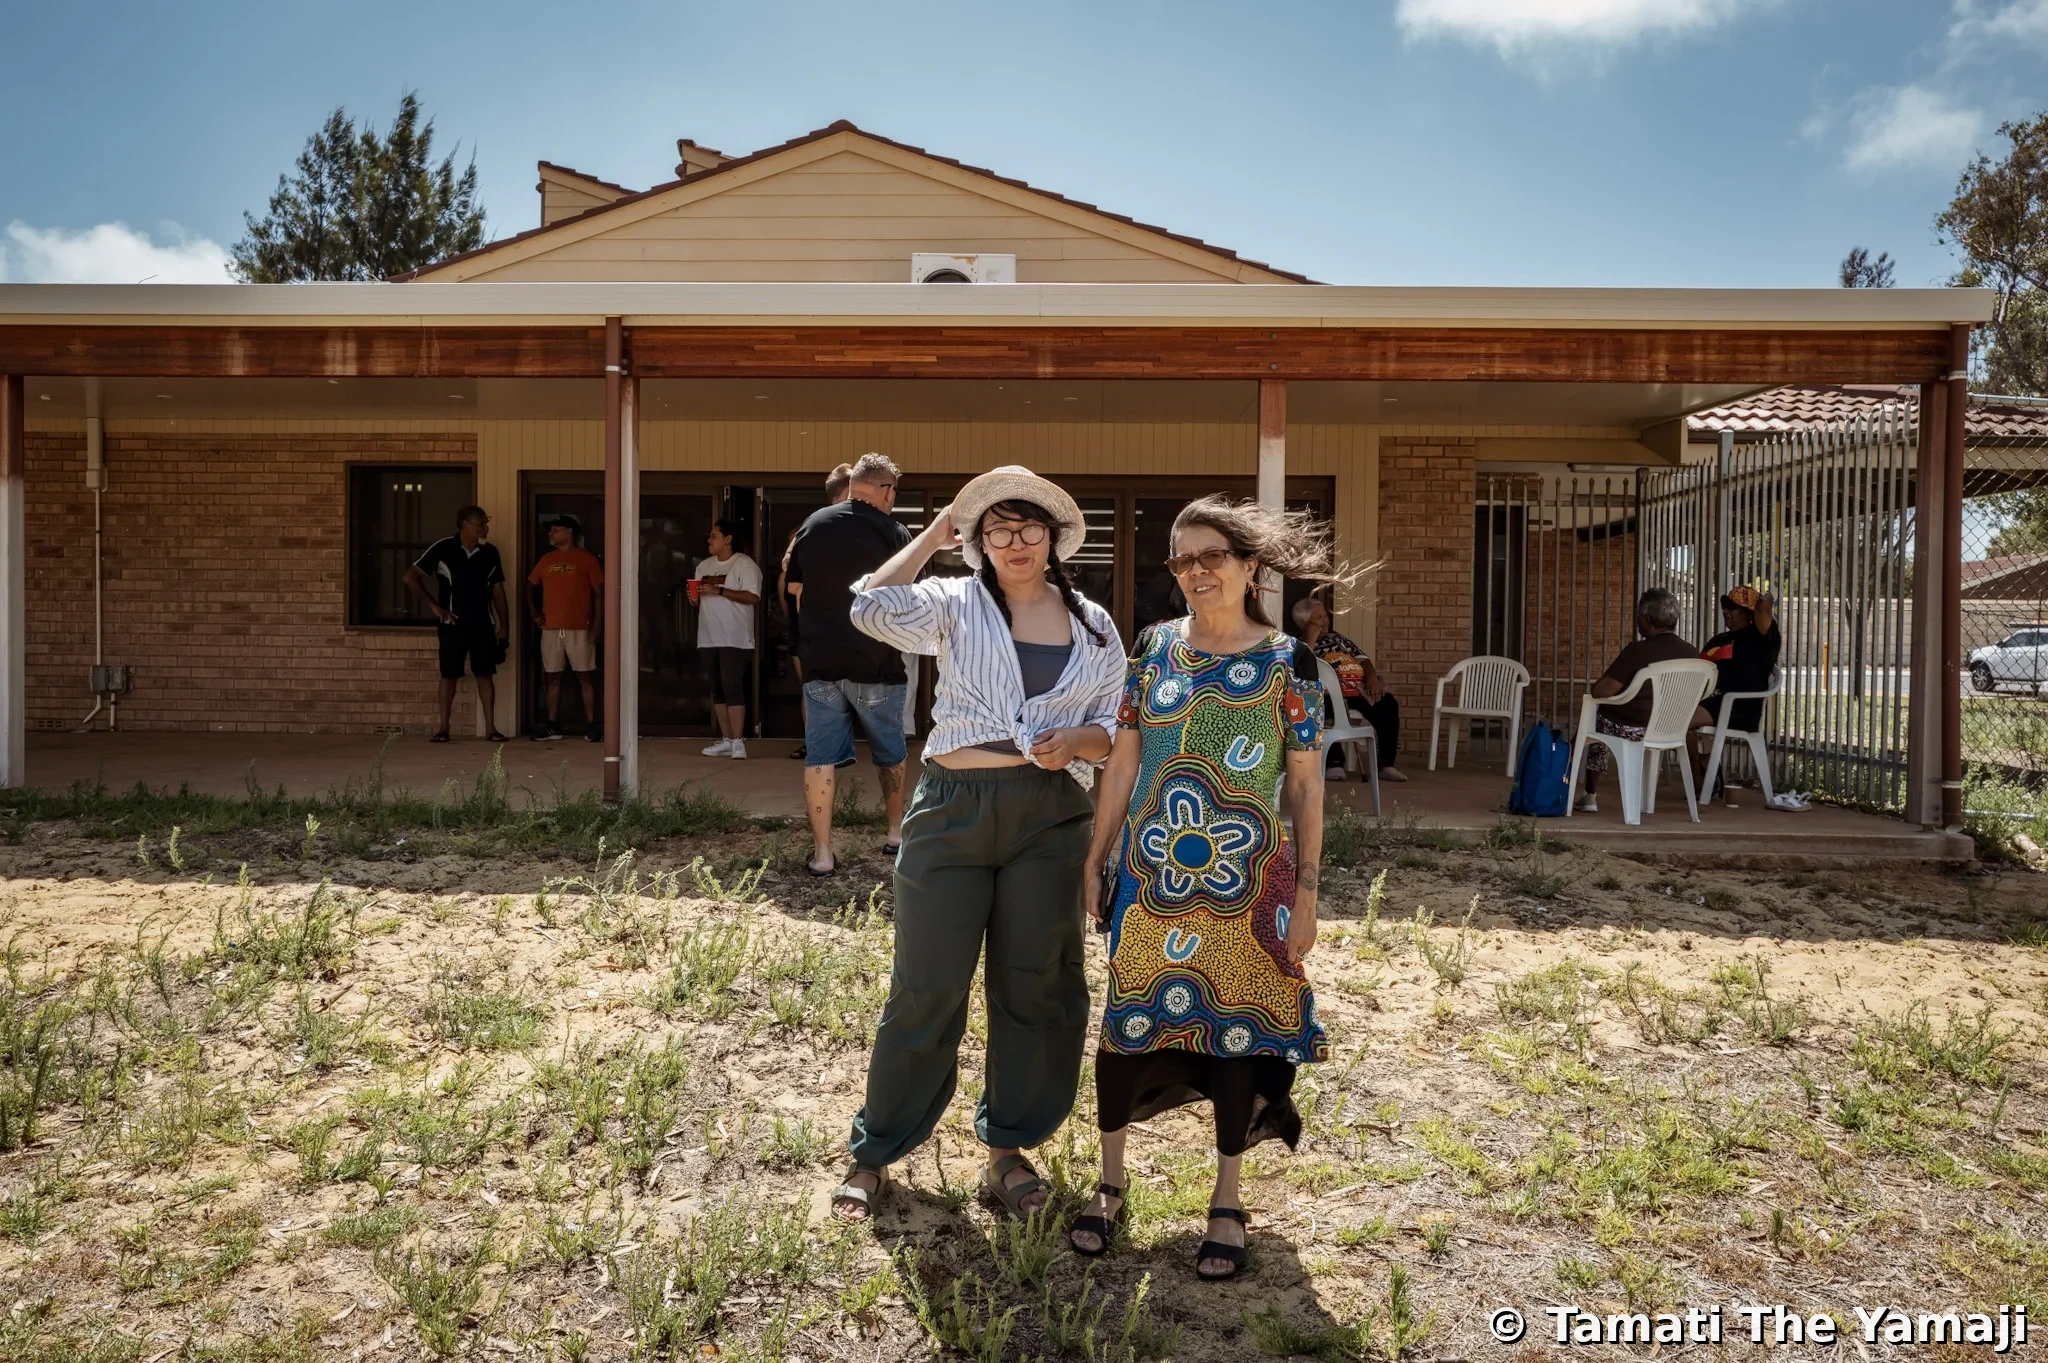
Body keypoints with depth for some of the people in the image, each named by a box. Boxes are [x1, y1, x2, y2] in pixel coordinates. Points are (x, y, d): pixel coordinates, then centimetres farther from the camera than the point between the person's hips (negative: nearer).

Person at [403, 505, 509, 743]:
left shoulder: (490, 552, 4)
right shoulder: (443, 548, -6)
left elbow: (497, 590, 10)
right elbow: (410, 577, -4)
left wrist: (504, 625, 6)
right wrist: (434, 606, -7)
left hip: (483, 623, 2)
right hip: (453, 623, -2)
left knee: (485, 674, 1)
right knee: (449, 675, 2)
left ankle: (491, 728, 4)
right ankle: (443, 728, 10)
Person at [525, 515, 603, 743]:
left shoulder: (586, 559, -1)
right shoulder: (546, 560, 13)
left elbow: (598, 593, -3)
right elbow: (531, 586, 23)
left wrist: (597, 623, -10)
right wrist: (534, 612, 10)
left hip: (579, 629, -5)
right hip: (551, 629, 5)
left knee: (585, 676, -3)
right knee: (552, 677, 6)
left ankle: (591, 725, 0)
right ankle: (552, 726, 12)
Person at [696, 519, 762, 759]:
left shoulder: (744, 564, -5)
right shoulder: (704, 566, 16)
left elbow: (753, 597, -16)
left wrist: (719, 591, -18)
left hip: (734, 638, -7)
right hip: (709, 638, 7)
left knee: (732, 687, -12)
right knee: (717, 690, 8)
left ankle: (738, 741, -11)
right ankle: (726, 740, 14)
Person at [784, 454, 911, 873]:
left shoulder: (812, 525, 2)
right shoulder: (894, 533, -8)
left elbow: (798, 595, 10)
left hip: (819, 662, 2)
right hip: (876, 664, -2)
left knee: (819, 757, 5)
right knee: (889, 752, 17)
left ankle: (821, 854, 4)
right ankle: (897, 832, 31)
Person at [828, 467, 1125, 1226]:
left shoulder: (1093, 626, 9)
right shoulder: (955, 604, 2)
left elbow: (1115, 729, 11)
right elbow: (873, 609, -17)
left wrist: (1074, 742, -11)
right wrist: (933, 535, -6)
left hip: (1049, 817, 3)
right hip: (953, 810, -2)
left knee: (1035, 987, 11)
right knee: (927, 987, 3)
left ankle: (1008, 1150, 29)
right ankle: (874, 1154, 21)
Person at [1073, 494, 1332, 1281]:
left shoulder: (1288, 661, -3)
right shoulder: (1154, 647, 3)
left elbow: (1305, 784, -1)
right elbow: (1124, 760, 7)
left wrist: (1306, 891, -4)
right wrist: (1096, 857, 7)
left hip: (1245, 886, -2)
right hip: (1150, 878, 2)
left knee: (1235, 1032, 8)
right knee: (1127, 1022, 7)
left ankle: (1227, 1202, 27)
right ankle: (1110, 1184, 28)